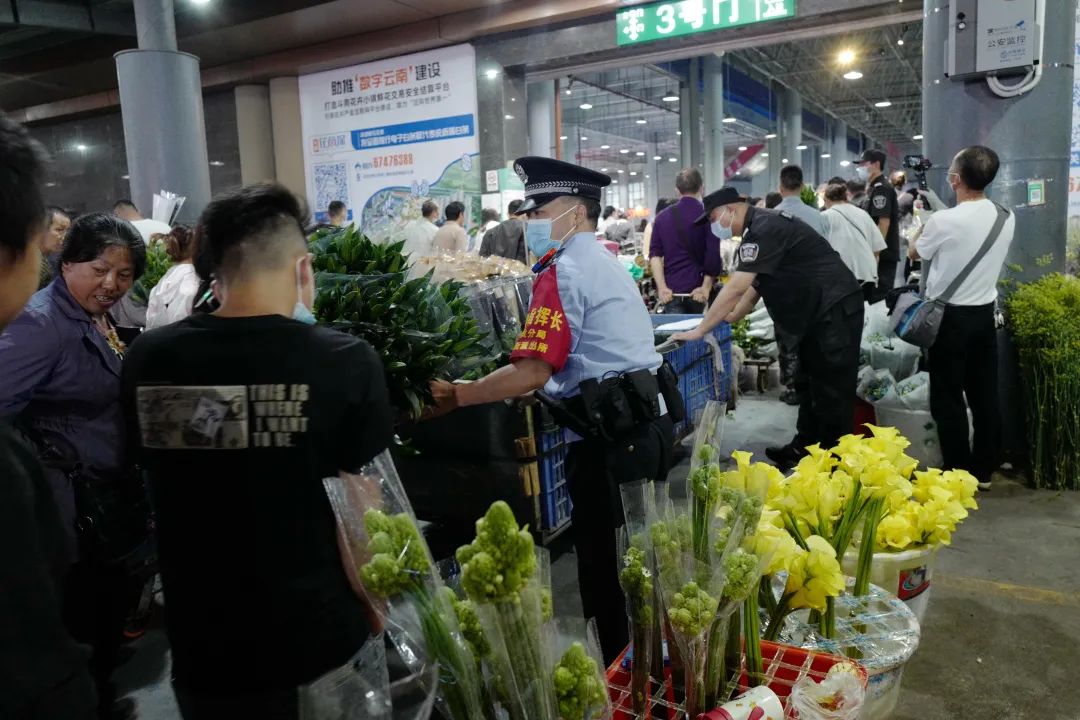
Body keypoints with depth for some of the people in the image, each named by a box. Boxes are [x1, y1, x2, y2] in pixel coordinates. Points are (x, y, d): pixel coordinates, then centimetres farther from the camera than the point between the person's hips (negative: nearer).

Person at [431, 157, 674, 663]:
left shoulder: (564, 271, -13)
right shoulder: (605, 262, 18)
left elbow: (532, 373, -19)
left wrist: (459, 396, -9)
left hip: (611, 440, -10)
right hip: (646, 424, 10)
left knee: (606, 569, 2)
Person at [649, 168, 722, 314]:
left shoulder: (662, 216, 8)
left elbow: (655, 254, 1)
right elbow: (713, 255, -10)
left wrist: (662, 287, -4)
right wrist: (706, 287, -5)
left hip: (670, 289, 1)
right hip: (696, 289, -1)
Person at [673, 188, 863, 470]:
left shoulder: (765, 229, -21)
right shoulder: (762, 226, 12)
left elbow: (735, 287, -27)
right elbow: (757, 281, 21)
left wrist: (700, 330, -23)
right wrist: (733, 316, 16)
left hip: (836, 308, -11)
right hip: (820, 311, 11)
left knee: (831, 389, -3)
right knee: (811, 384, 17)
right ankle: (804, 447, 28)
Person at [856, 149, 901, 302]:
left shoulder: (881, 188, -13)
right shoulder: (875, 187, 18)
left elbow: (884, 222, -20)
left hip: (882, 254, -10)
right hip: (885, 253, 10)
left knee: (878, 295, -8)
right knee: (884, 293, 12)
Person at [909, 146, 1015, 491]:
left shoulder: (944, 220, -19)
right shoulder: (1006, 219, -1)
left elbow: (916, 254, 0)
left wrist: (926, 224, 18)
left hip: (950, 316, -5)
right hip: (985, 313, 6)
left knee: (948, 398, 5)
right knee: (985, 394, 12)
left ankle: (959, 473, 11)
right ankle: (983, 469, 22)